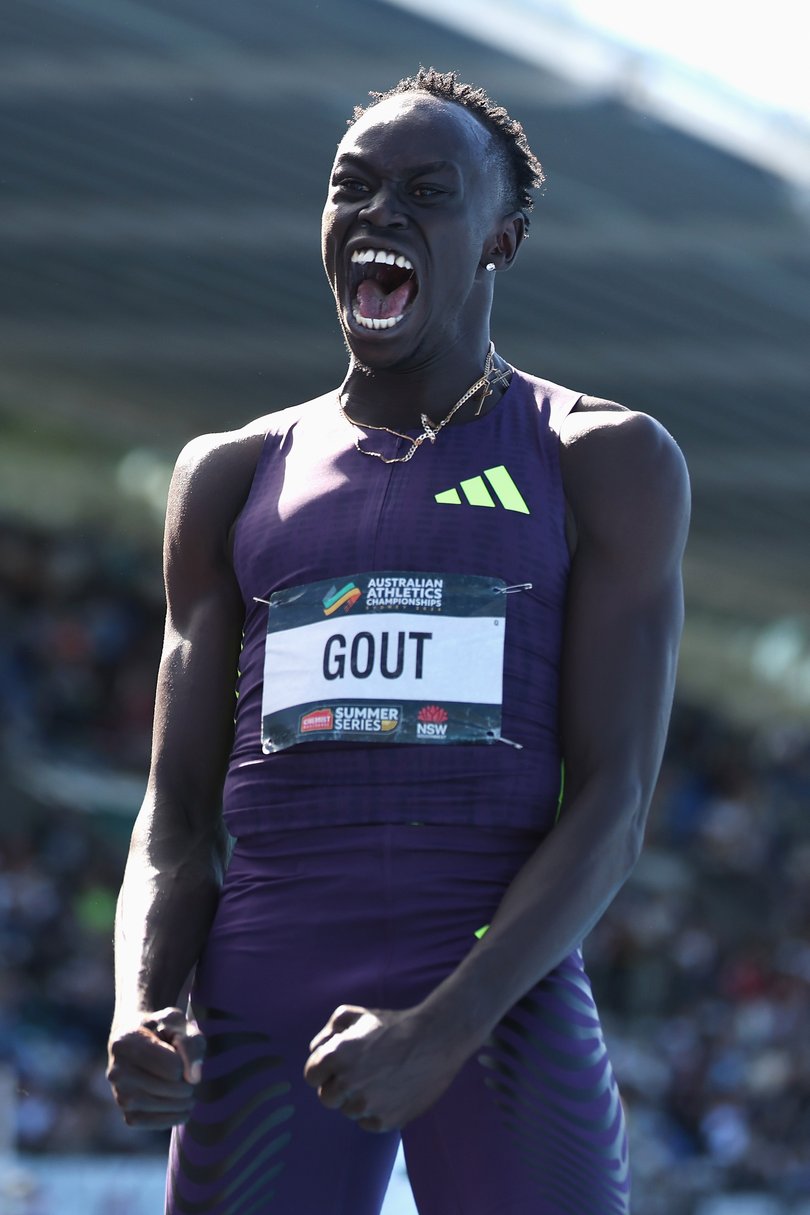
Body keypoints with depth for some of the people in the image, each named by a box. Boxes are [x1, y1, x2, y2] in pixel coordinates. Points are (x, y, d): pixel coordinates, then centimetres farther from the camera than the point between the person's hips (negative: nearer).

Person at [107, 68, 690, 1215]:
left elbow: (614, 807, -2)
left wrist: (444, 1030, -17)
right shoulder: (233, 480, 16)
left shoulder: (602, 463, 7)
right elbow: (179, 812, 14)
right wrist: (142, 1002, -8)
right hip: (262, 1013, 3)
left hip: (504, 1004, -2)